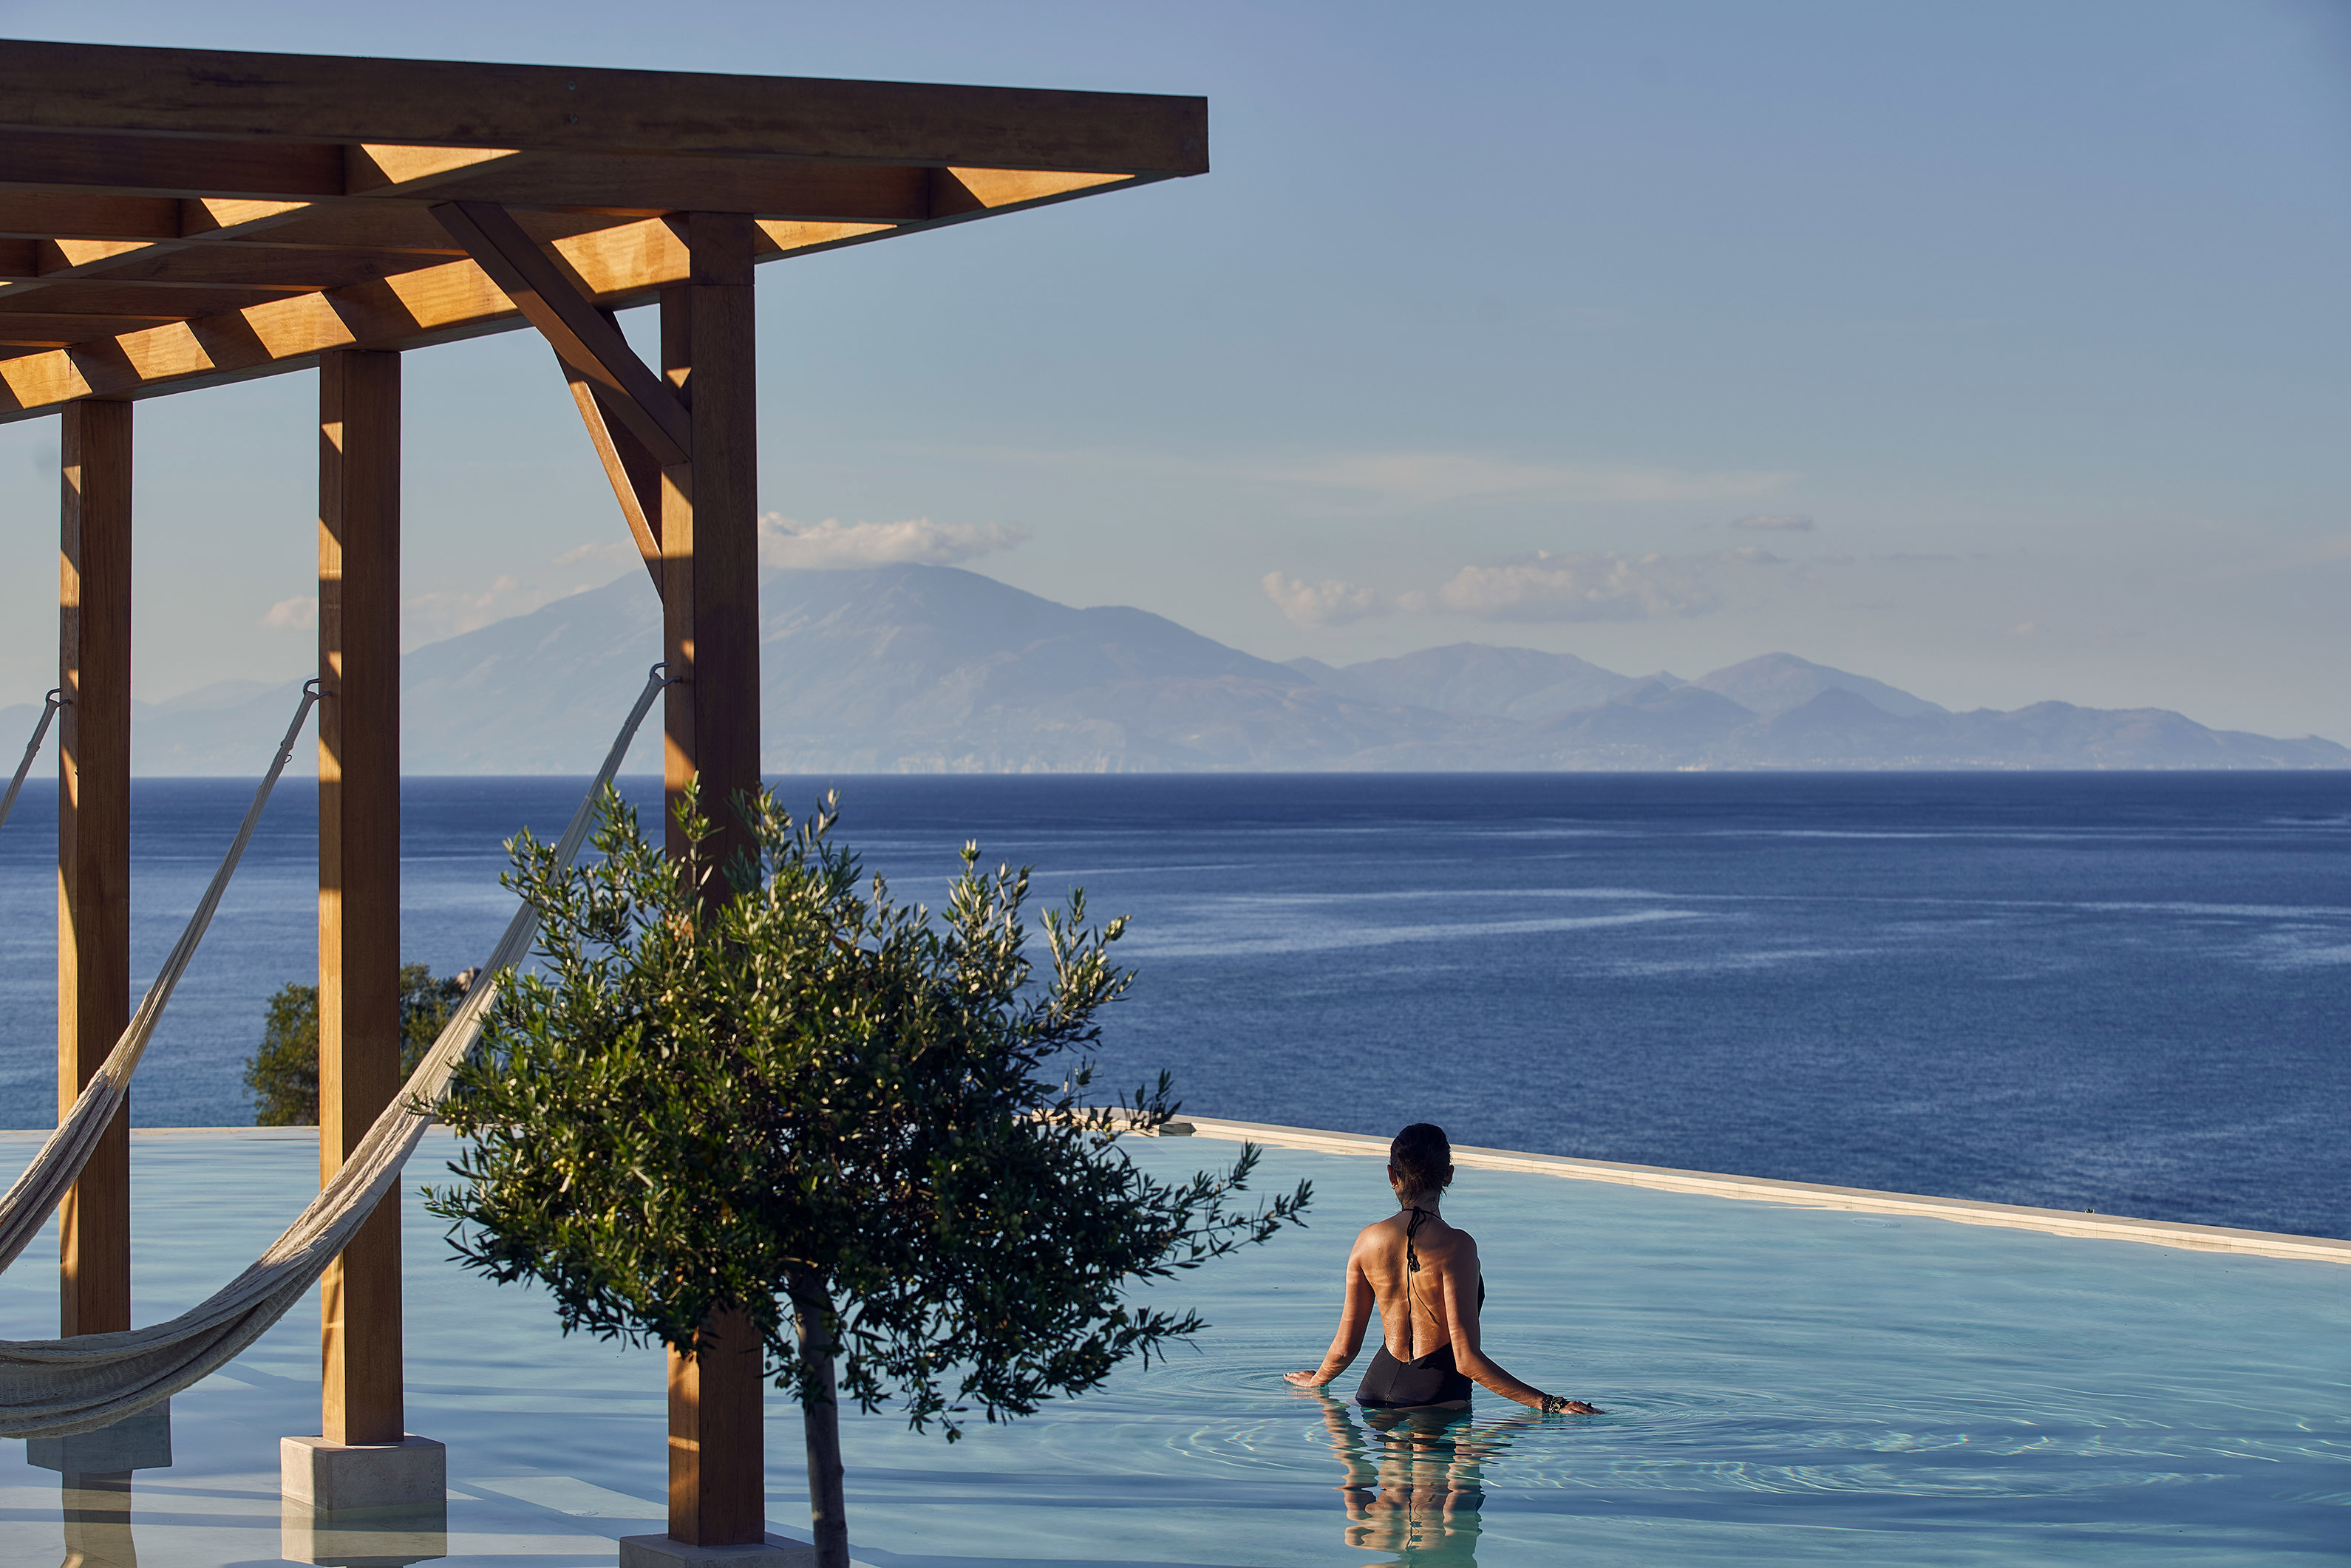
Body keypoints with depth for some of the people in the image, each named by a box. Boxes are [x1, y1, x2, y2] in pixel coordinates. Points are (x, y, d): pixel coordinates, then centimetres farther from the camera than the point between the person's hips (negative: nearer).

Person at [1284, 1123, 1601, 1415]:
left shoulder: (1369, 1240, 2)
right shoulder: (1455, 1246, -14)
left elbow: (1345, 1346, 10)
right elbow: (1467, 1360, -17)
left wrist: (1315, 1381, 32)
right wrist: (1549, 1403, -14)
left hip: (1375, 1389, 6)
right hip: (1435, 1396, -6)